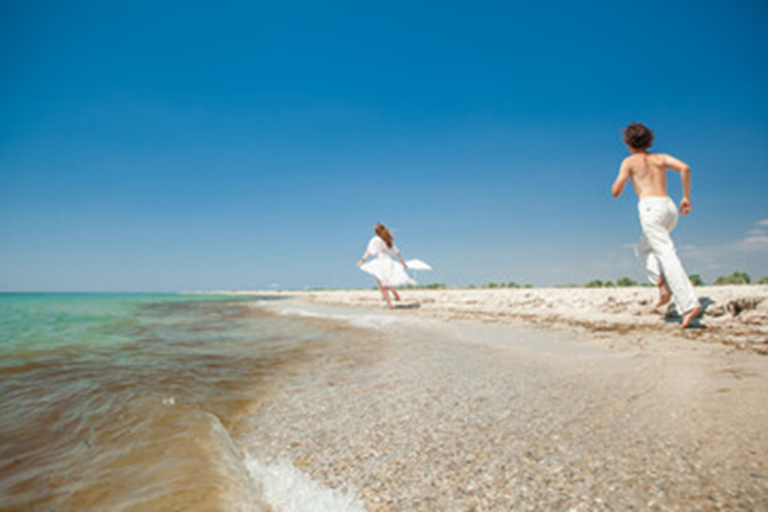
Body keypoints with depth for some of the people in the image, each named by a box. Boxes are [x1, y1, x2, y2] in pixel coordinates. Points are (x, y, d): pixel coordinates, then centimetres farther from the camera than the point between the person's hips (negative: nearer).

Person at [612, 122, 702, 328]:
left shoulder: (629, 161, 9)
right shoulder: (661, 157, 22)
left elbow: (616, 192, 1)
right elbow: (685, 168, 5)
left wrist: (617, 183, 24)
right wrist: (686, 196, 9)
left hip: (650, 207, -6)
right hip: (669, 207, 6)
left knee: (668, 255, -13)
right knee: (643, 250, 22)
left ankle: (689, 304, -22)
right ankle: (664, 283, 1)